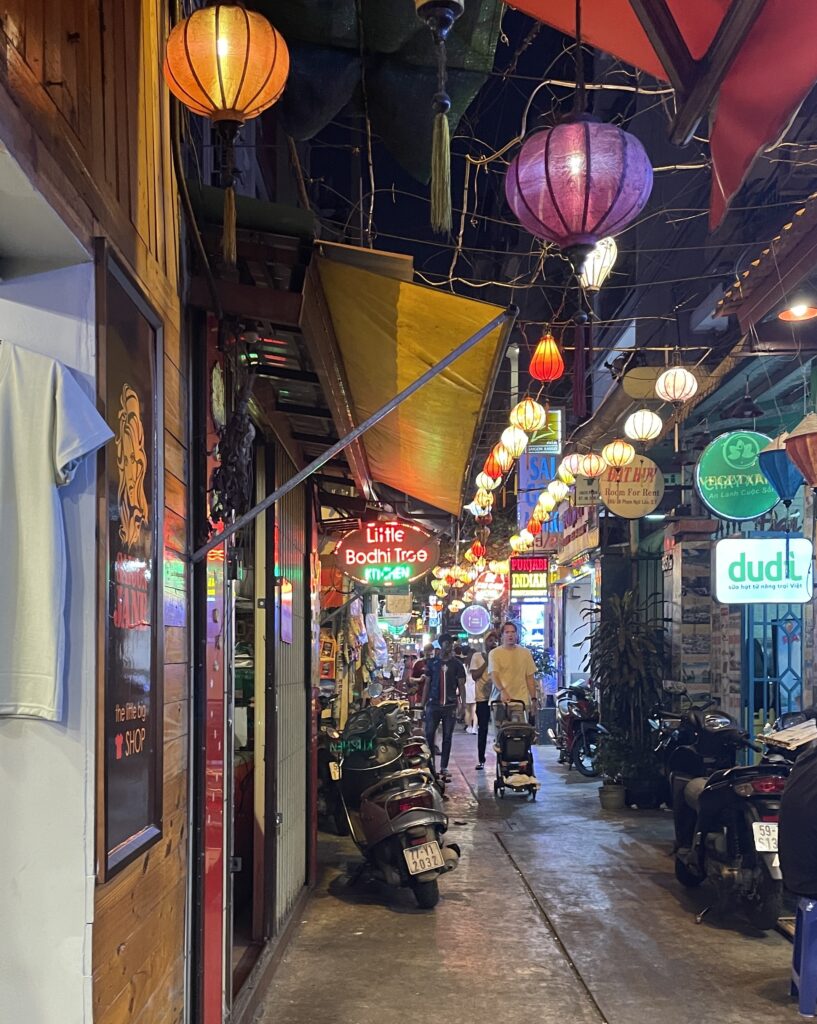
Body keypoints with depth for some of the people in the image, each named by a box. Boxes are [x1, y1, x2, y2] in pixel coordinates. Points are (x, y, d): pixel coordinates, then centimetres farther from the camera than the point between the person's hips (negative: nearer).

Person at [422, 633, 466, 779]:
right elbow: (427, 684, 11)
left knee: (447, 737, 3)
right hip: (433, 705, 0)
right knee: (429, 734, -6)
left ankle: (444, 767, 9)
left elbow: (461, 685, 4)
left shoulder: (457, 664, 6)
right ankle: (429, 763, 5)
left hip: (450, 705, 0)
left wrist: (463, 705, -7)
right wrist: (423, 704, 4)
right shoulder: (432, 663, 9)